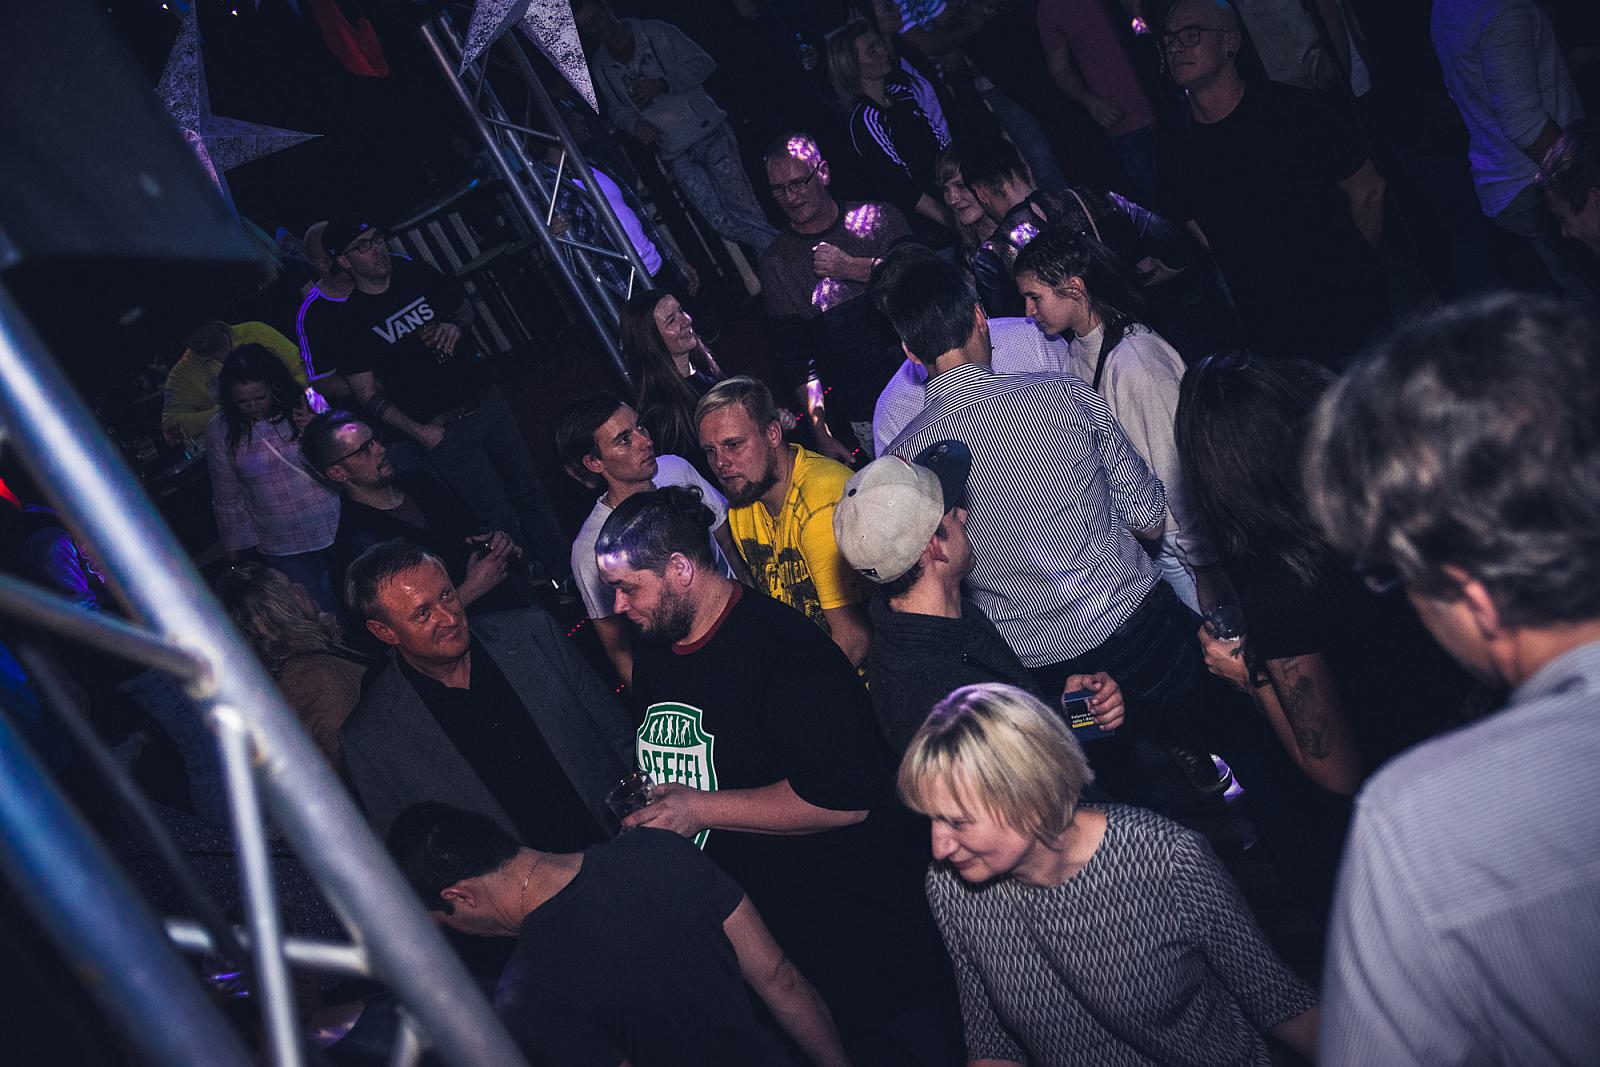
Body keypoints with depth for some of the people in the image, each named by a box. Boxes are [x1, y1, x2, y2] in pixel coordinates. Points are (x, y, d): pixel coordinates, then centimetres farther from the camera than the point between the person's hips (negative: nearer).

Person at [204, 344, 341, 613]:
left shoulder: (307, 404, -3)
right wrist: (234, 561, 10)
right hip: (285, 554, -1)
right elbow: (228, 500, 7)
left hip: (337, 532, 1)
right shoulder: (221, 432, -1)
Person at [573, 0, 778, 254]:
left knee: (742, 208, -15)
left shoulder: (655, 32, -2)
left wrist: (662, 84, -17)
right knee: (722, 223, -7)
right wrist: (635, 124, -9)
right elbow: (618, 110, 15)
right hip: (675, 154, 3)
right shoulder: (600, 66, 9)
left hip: (708, 131, -3)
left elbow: (704, 63, -4)